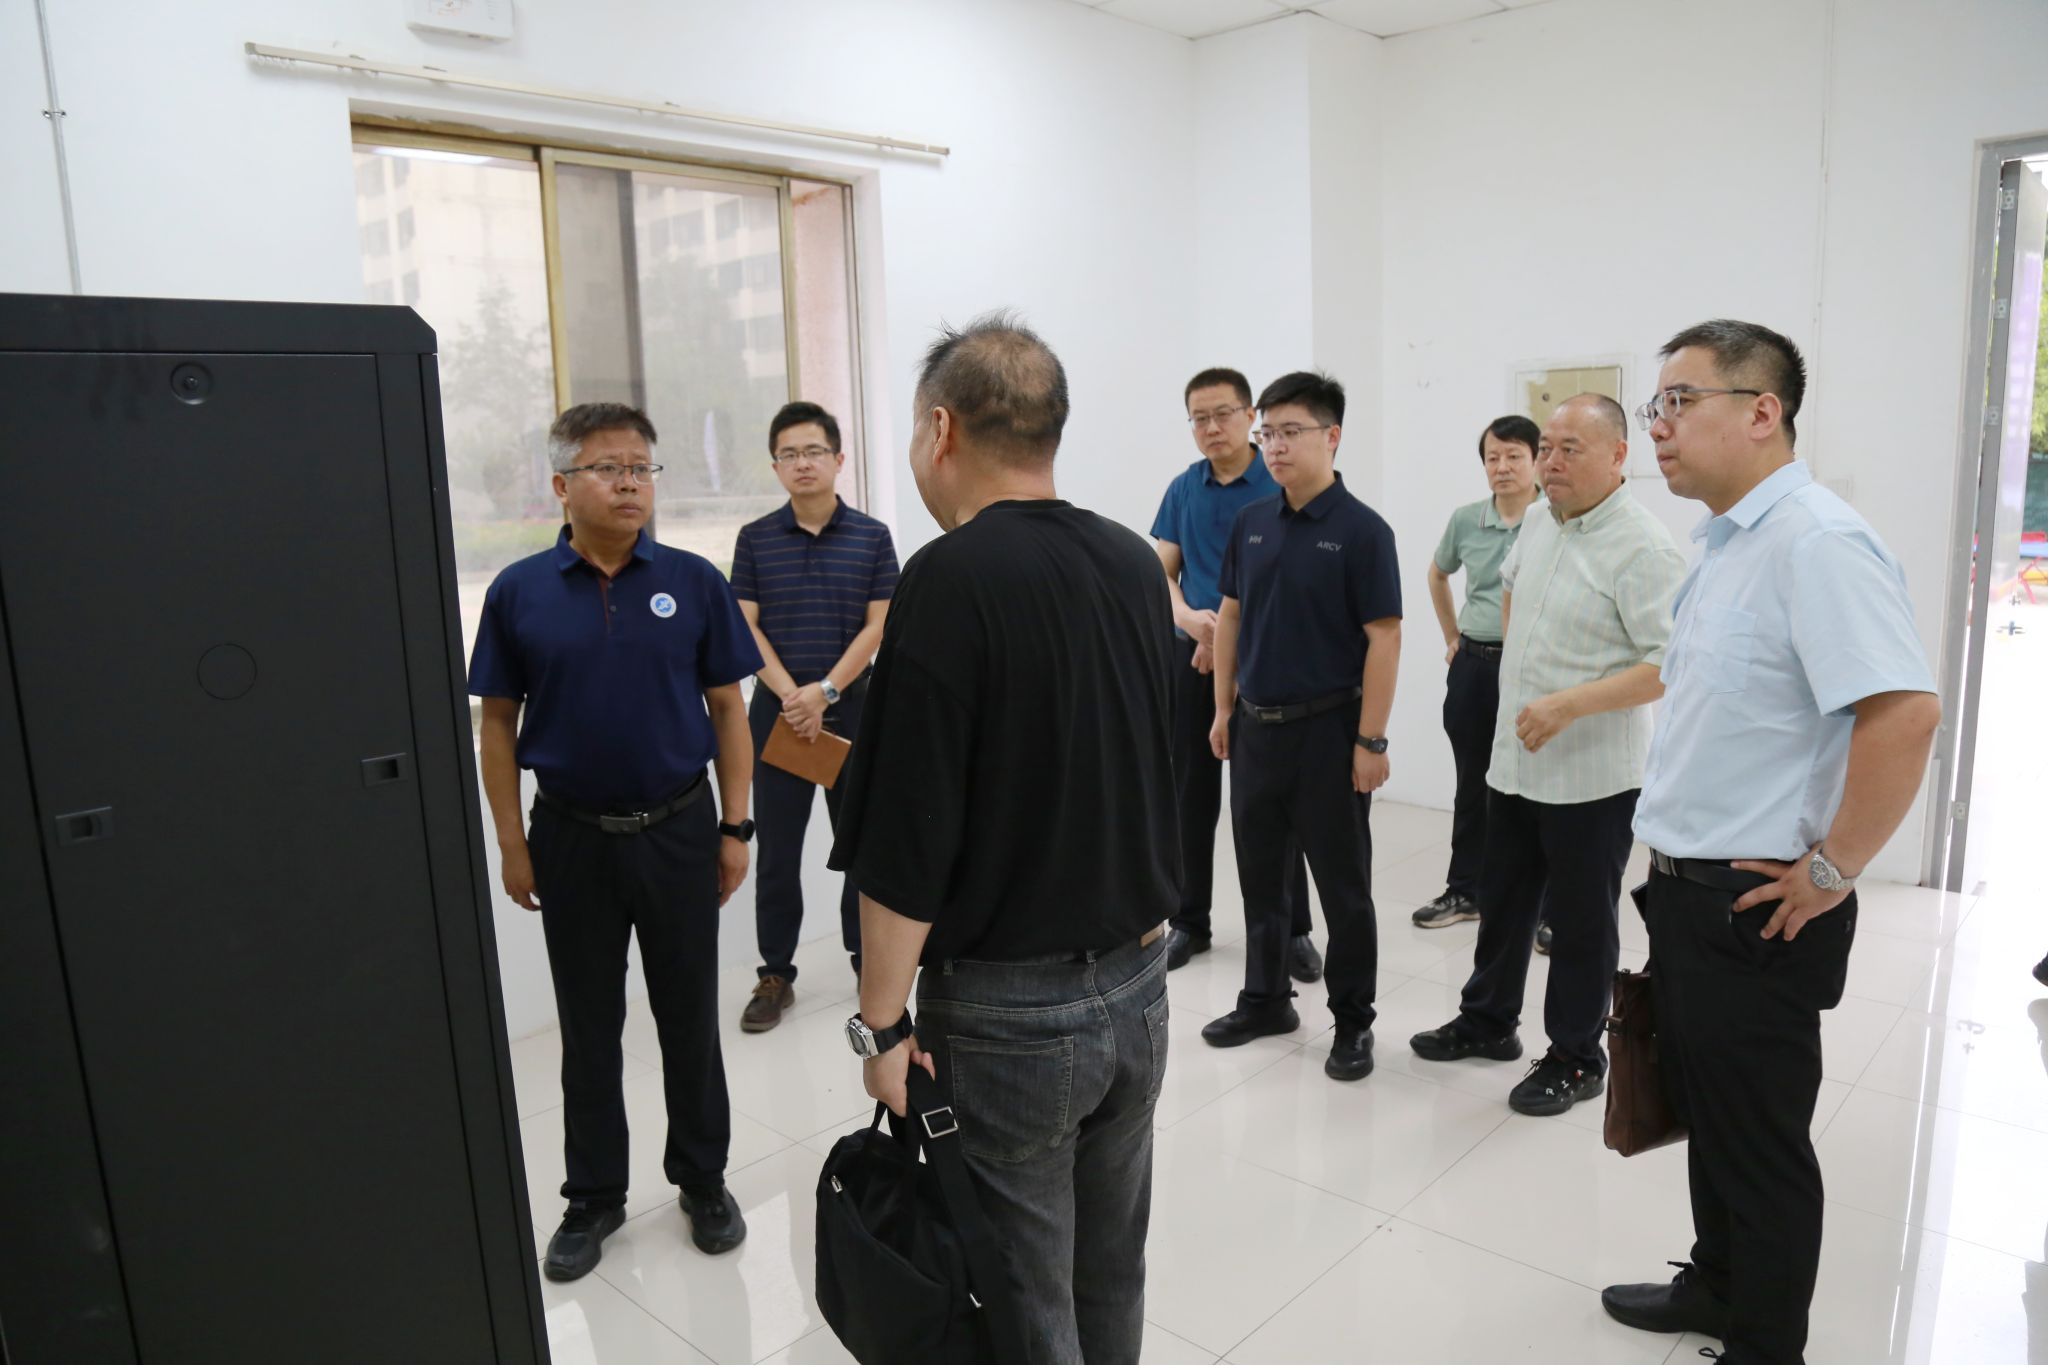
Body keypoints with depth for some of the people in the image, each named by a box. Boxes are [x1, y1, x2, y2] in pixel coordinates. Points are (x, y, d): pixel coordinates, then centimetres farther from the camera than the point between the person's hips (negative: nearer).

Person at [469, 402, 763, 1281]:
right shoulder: (519, 593, -3)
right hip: (572, 837, 1)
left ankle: (704, 1181, 31)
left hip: (679, 830, 0)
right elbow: (498, 724, 2)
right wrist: (512, 845, 0)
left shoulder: (693, 582, -4)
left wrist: (735, 828, -2)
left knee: (690, 1020, 12)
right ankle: (594, 1196, 32)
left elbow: (727, 710, 0)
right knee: (588, 1029, 14)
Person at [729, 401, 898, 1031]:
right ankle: (775, 973, 19)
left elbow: (878, 626, -4)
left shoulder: (872, 537, 0)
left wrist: (825, 692, -14)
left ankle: (868, 958, 26)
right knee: (778, 848, 7)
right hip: (776, 712, 1)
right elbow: (746, 628, -1)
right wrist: (790, 696, -14)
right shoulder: (755, 539, 3)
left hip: (852, 708, 0)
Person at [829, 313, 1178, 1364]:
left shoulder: (950, 579, -18)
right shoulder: (1137, 566, 4)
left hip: (1007, 1009, -7)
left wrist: (883, 1020, -9)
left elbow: (907, 839, -20)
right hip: (1136, 986, 7)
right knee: (1111, 1277, 22)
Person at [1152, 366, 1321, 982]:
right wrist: (1187, 616, -13)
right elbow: (1163, 571, 8)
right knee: (1192, 794, 10)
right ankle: (1189, 921, 22)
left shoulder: (1279, 486, -6)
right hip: (1192, 657, 4)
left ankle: (1293, 930, 15)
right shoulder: (1183, 489, 7)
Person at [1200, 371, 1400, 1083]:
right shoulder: (1251, 523, 6)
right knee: (1258, 872, 16)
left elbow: (1384, 638, -12)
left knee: (1343, 885, 6)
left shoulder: (1361, 530, -11)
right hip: (1255, 724, 6)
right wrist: (1224, 708, 10)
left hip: (1327, 728, -6)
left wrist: (1370, 740, -15)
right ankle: (1265, 999, 32)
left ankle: (1354, 1021, 21)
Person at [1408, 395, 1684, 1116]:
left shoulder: (1642, 549, -18)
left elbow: (1669, 666, -24)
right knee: (1502, 901, 19)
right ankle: (1487, 1021, 37)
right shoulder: (1540, 524, 7)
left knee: (1581, 922, 7)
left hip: (1592, 779, -7)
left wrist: (1568, 704, -27)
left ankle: (1576, 1059, 24)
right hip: (1514, 763, 8)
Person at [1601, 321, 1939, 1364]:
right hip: (1688, 893, 9)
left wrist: (1830, 874, -21)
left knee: (1757, 1141, 8)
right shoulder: (1727, 544, 10)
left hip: (1754, 913, -9)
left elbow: (1904, 713, -29)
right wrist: (1678, 866, 16)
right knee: (1706, 1112, 23)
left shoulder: (1816, 543, -20)